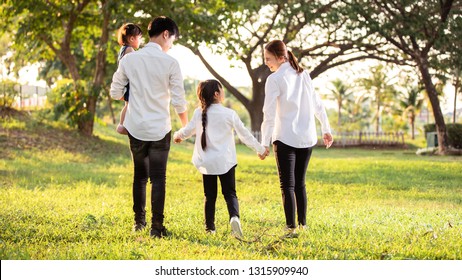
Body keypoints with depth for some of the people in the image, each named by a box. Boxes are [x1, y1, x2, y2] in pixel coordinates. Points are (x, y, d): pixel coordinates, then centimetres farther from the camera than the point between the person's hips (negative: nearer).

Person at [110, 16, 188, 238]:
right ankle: (156, 226, 0)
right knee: (158, 178, 2)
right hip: (160, 129, -3)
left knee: (140, 175, 16)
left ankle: (139, 222, 23)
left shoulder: (129, 59, -1)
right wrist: (185, 127, 9)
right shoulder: (170, 63, -10)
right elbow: (179, 101, -7)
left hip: (136, 128, 3)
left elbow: (115, 93, 5)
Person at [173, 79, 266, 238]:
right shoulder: (229, 114, -7)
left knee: (210, 195, 13)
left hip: (206, 163, 2)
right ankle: (234, 217, -24)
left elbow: (187, 131, 10)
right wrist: (260, 149, 14)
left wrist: (177, 136, 34)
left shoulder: (199, 113, -2)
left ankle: (209, 227, 14)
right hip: (225, 162, -2)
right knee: (230, 193, 2)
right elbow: (244, 134, 0)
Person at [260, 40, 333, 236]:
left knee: (287, 185, -3)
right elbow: (317, 105, 14)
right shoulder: (303, 75, 10)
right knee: (300, 183, 16)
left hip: (285, 139, -6)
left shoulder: (274, 79, -9)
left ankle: (291, 228, -10)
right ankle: (303, 224, 19)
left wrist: (265, 143, -7)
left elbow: (269, 114, -11)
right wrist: (326, 129, 22)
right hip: (307, 138, 6)